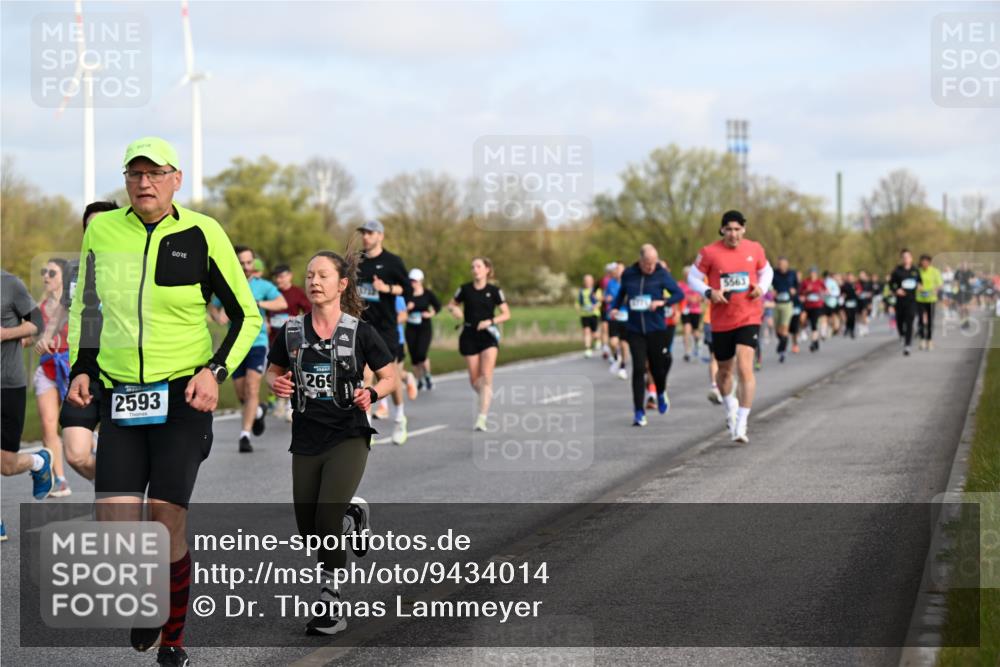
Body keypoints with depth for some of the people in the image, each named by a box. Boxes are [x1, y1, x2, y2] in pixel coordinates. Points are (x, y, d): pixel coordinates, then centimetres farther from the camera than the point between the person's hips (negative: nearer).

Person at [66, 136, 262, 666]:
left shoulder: (202, 234, -5)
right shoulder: (102, 229, 4)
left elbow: (247, 317, 3)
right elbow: (84, 306, 19)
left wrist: (215, 371, -11)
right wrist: (81, 368, 6)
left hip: (182, 396, -2)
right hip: (118, 398, 3)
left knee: (167, 521, -6)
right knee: (114, 533, -9)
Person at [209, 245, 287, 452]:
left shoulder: (263, 285, -1)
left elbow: (282, 304, -14)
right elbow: (213, 307, 17)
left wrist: (258, 303, -26)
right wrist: (218, 317, -6)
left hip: (257, 342, -3)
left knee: (252, 388, -17)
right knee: (241, 394, 8)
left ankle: (245, 435, -17)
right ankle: (258, 411, 42)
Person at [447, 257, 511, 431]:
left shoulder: (494, 291, -1)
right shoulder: (465, 289, 3)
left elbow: (506, 314, 3)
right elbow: (451, 304, 16)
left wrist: (490, 321, -13)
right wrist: (454, 309, -8)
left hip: (488, 334, -2)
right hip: (469, 335, 2)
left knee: (486, 376, -15)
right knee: (474, 379, 4)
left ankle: (482, 417, -19)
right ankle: (486, 398, 36)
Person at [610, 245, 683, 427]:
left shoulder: (662, 274, -5)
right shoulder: (628, 274, 1)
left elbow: (679, 294, -4)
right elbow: (622, 292, 20)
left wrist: (662, 302, -19)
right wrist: (615, 307, 5)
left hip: (656, 328, -1)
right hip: (635, 330, 1)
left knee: (658, 367, 7)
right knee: (638, 369, -9)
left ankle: (661, 394, 42)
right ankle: (639, 411, -4)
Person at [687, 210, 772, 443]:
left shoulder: (755, 249, 2)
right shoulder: (709, 253, -5)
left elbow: (766, 271, 19)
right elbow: (693, 278, 5)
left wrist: (762, 287, -3)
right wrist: (709, 292, -14)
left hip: (749, 318, -1)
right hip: (721, 321, 1)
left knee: (745, 368, -17)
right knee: (725, 371, 15)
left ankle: (741, 424, -14)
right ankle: (730, 406, 47)